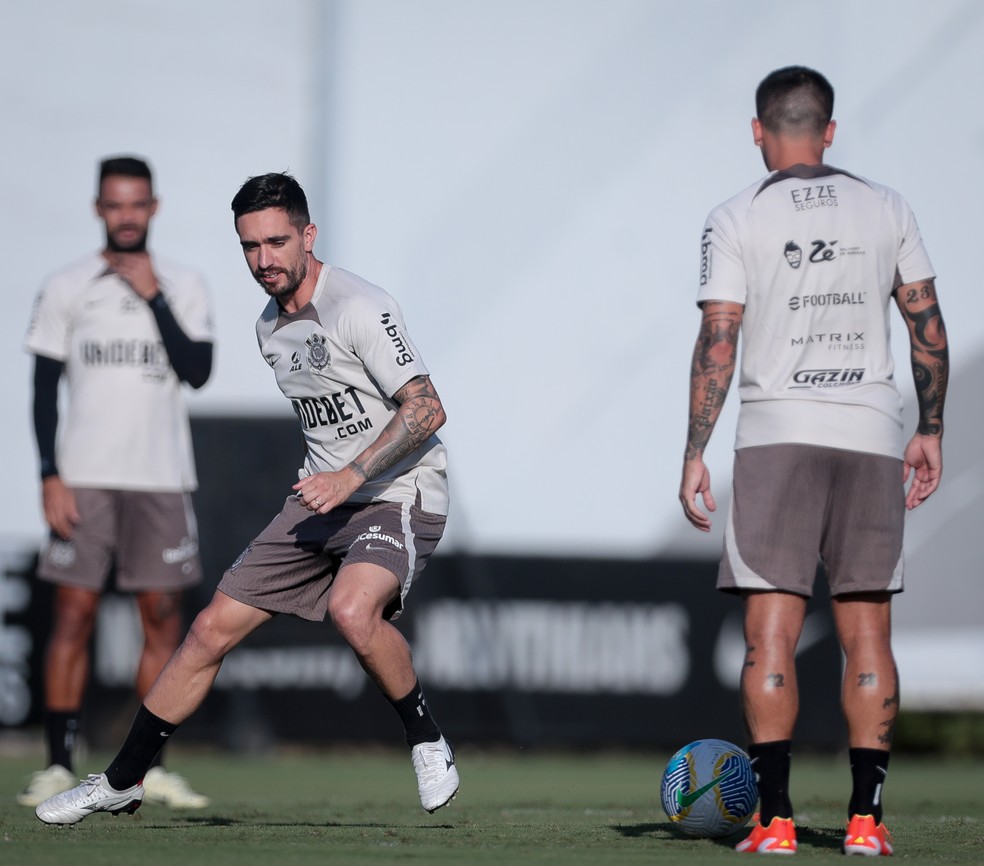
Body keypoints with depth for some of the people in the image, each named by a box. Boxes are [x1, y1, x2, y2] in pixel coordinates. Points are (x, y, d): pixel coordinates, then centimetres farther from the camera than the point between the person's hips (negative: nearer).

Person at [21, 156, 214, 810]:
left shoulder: (184, 287, 7)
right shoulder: (66, 289, 5)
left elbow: (198, 371, -6)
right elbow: (45, 390, 4)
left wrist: (154, 299, -11)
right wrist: (50, 476, -5)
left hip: (162, 479, 1)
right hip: (84, 478, -1)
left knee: (163, 615, 0)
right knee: (74, 613, -5)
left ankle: (151, 767, 7)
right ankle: (59, 765, -2)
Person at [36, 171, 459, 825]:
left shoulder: (360, 307, -16)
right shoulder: (270, 328, 11)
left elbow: (427, 409, -22)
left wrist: (351, 476, -27)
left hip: (398, 495, -8)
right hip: (324, 497, 8)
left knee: (352, 610, -37)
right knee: (213, 629, 4)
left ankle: (428, 742, -13)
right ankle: (121, 783, 15)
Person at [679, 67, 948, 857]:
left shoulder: (737, 220, 0)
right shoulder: (887, 209, 8)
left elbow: (718, 343, -5)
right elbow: (928, 325, 8)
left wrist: (695, 455, -2)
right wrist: (930, 430, 16)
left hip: (778, 434, -2)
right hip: (873, 435, 2)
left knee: (771, 629, -1)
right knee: (867, 630, 5)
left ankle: (775, 819, -8)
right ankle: (866, 817, 1)